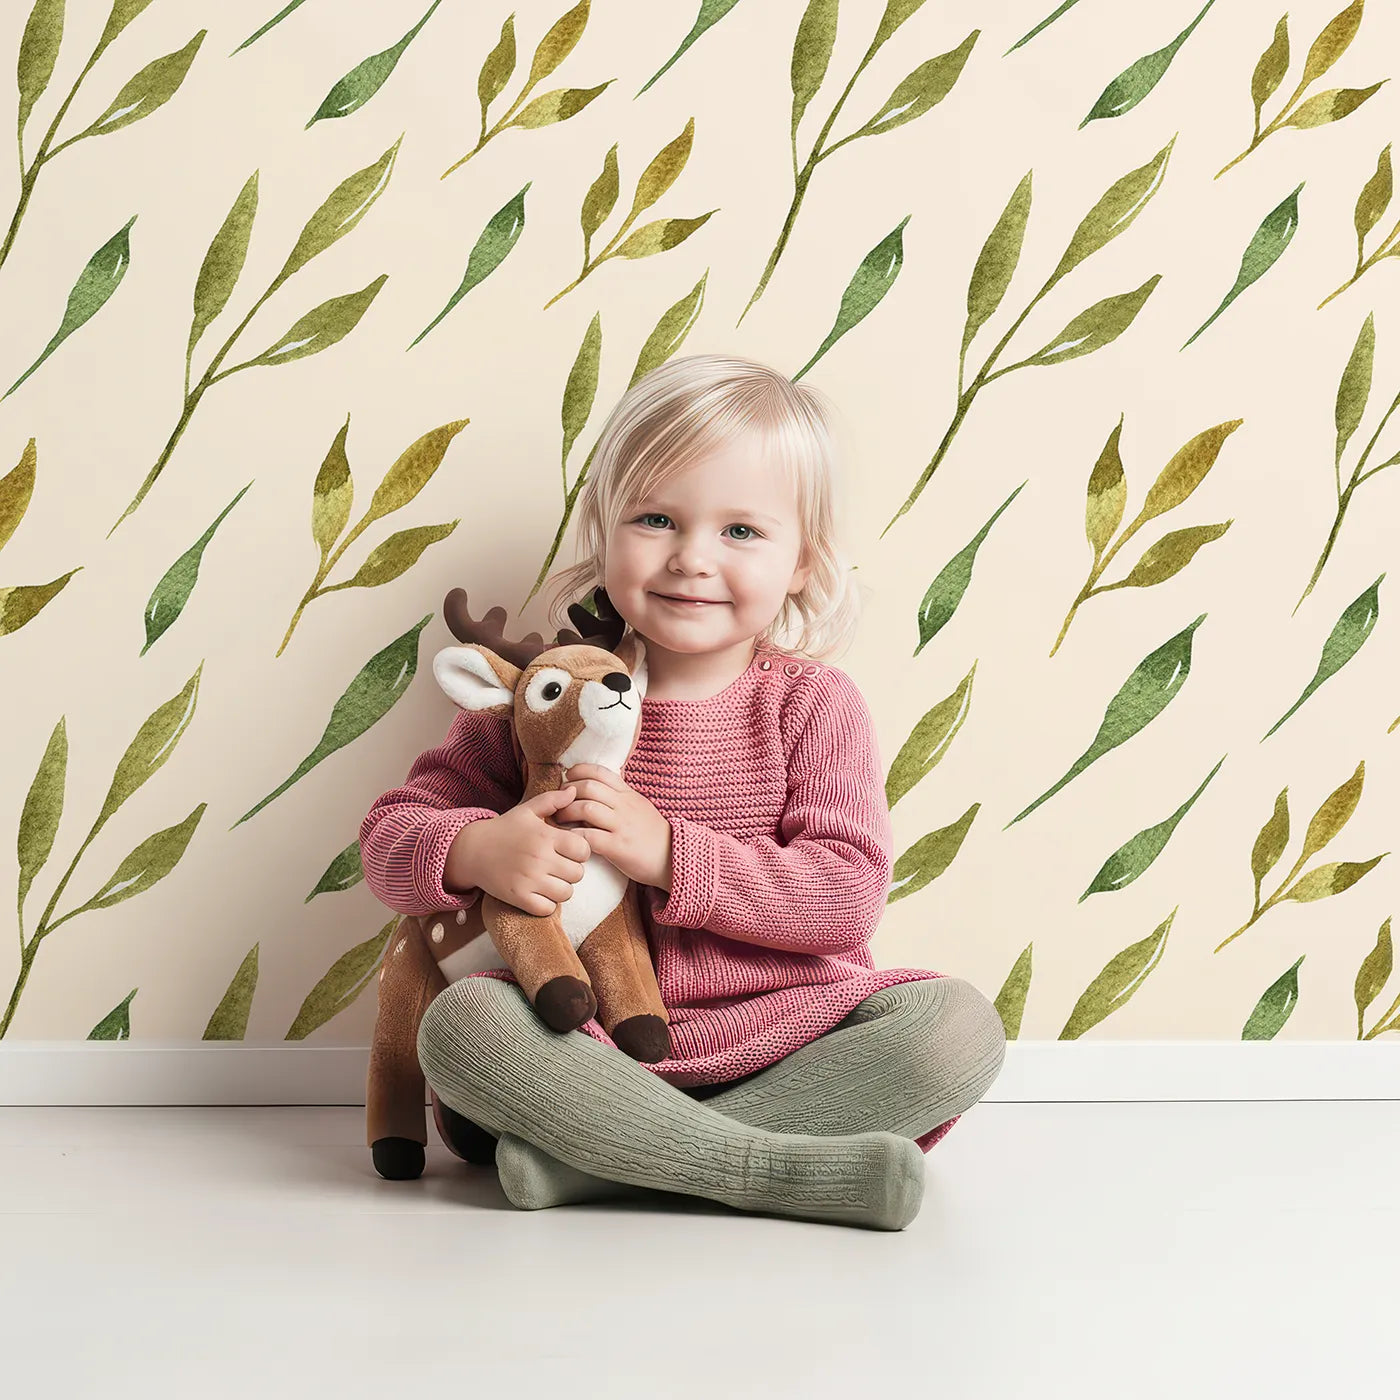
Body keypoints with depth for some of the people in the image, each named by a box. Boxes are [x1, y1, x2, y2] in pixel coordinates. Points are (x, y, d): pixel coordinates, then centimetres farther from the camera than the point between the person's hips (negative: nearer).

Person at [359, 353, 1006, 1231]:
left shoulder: (814, 704, 0)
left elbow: (850, 896, -11)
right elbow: (390, 837, 3)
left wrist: (671, 854, -21)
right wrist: (479, 850, -20)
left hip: (789, 1038, 1)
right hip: (597, 1048, 0)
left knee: (959, 1025, -25)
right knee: (460, 1020, -28)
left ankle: (593, 1161, -27)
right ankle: (784, 1171, -28)